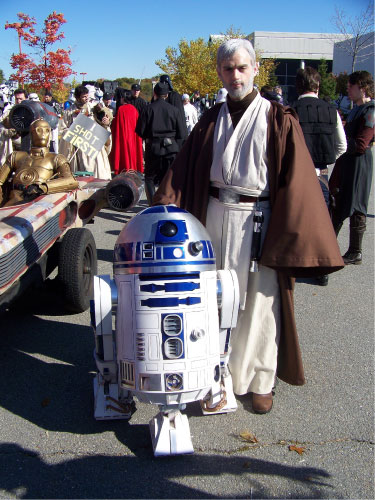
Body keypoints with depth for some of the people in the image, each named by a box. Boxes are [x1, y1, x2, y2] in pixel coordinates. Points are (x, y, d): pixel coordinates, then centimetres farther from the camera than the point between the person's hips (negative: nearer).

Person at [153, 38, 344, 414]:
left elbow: (296, 180, -6)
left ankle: (260, 381, 22)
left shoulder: (278, 120, -2)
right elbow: (182, 171, 7)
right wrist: (162, 210, -4)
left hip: (258, 219, -3)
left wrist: (291, 238, -11)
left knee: (259, 303, 4)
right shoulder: (211, 120, 10)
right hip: (215, 215, 4)